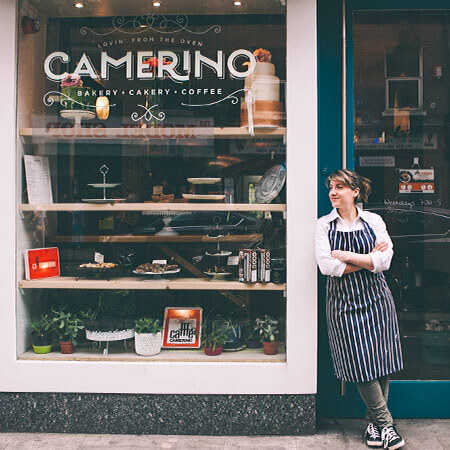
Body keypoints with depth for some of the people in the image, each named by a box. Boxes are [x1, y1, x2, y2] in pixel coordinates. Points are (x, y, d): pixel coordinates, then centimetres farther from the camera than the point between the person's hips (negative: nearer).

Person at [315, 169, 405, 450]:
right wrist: (369, 258, -8)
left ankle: (374, 422, 22)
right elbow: (327, 266, -11)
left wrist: (348, 255, -13)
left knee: (381, 363, 5)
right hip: (344, 303, -1)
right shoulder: (325, 225, 0)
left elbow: (384, 261, -8)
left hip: (376, 299, 1)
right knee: (361, 365, -2)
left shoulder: (373, 221, 2)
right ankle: (385, 424, 14)